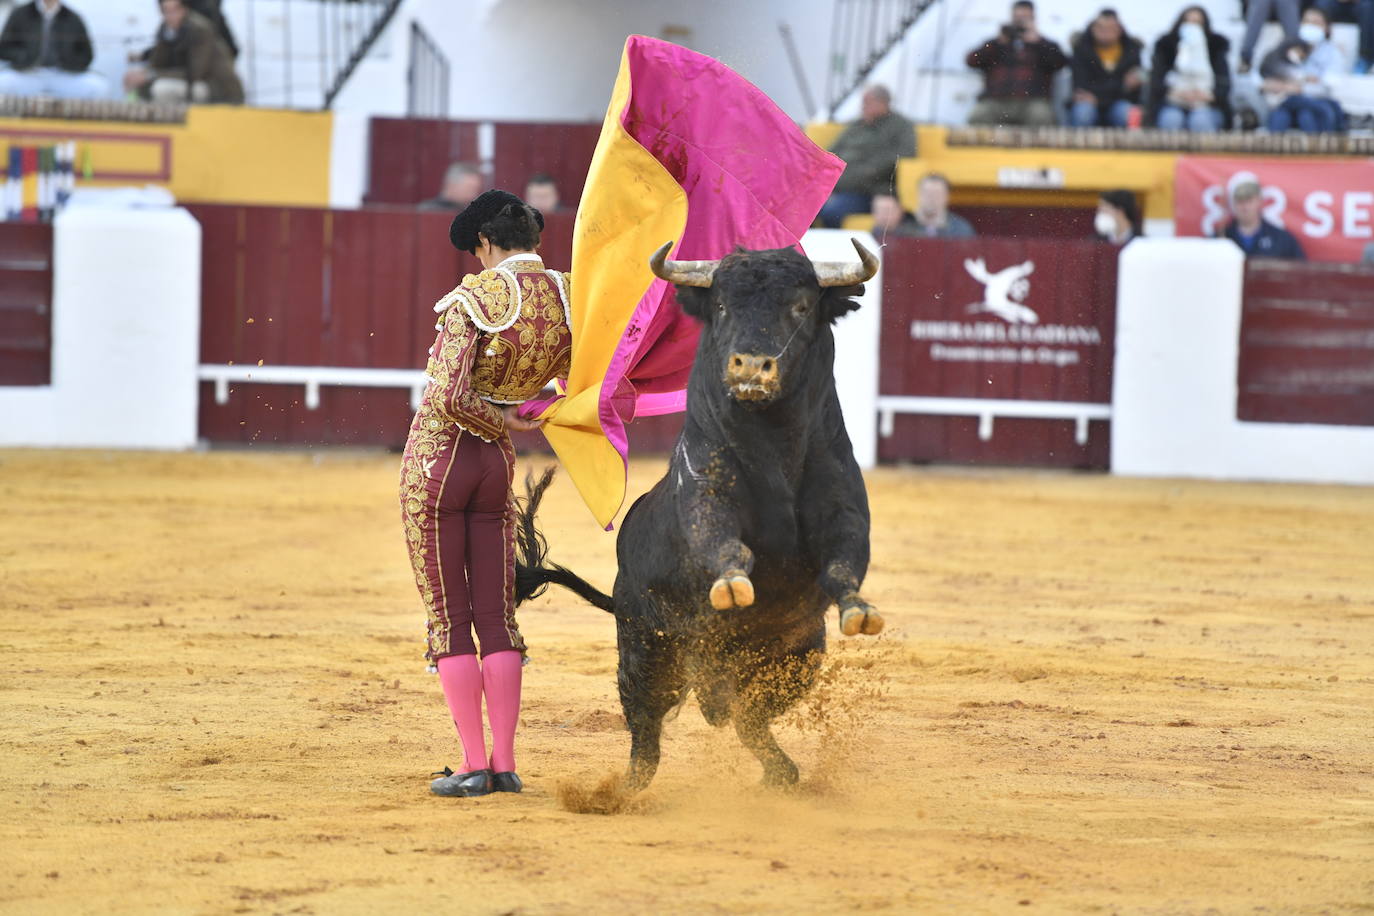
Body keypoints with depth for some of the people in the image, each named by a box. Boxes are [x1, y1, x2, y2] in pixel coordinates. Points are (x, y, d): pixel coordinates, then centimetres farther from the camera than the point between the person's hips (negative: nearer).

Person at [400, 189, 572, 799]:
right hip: (497, 466, 5)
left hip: (436, 458, -5)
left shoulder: (475, 300, -18)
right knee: (497, 617, 10)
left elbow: (450, 397, -25)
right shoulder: (567, 301, -1)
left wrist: (501, 421, -10)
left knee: (448, 619, 2)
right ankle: (505, 763, 7)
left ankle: (473, 765, 1)